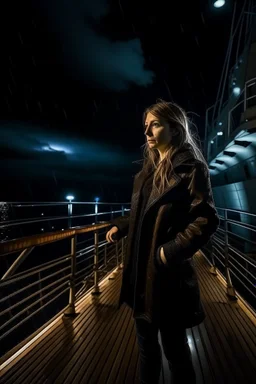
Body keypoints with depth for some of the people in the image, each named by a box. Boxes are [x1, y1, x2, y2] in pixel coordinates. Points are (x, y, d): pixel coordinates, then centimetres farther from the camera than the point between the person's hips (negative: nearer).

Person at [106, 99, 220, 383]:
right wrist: (120, 226, 6)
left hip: (168, 271, -7)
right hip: (140, 267, 7)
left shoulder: (191, 168, -11)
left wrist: (171, 251, -20)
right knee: (146, 342, 25)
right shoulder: (149, 168, 11)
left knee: (173, 346, 16)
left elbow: (206, 220, -17)